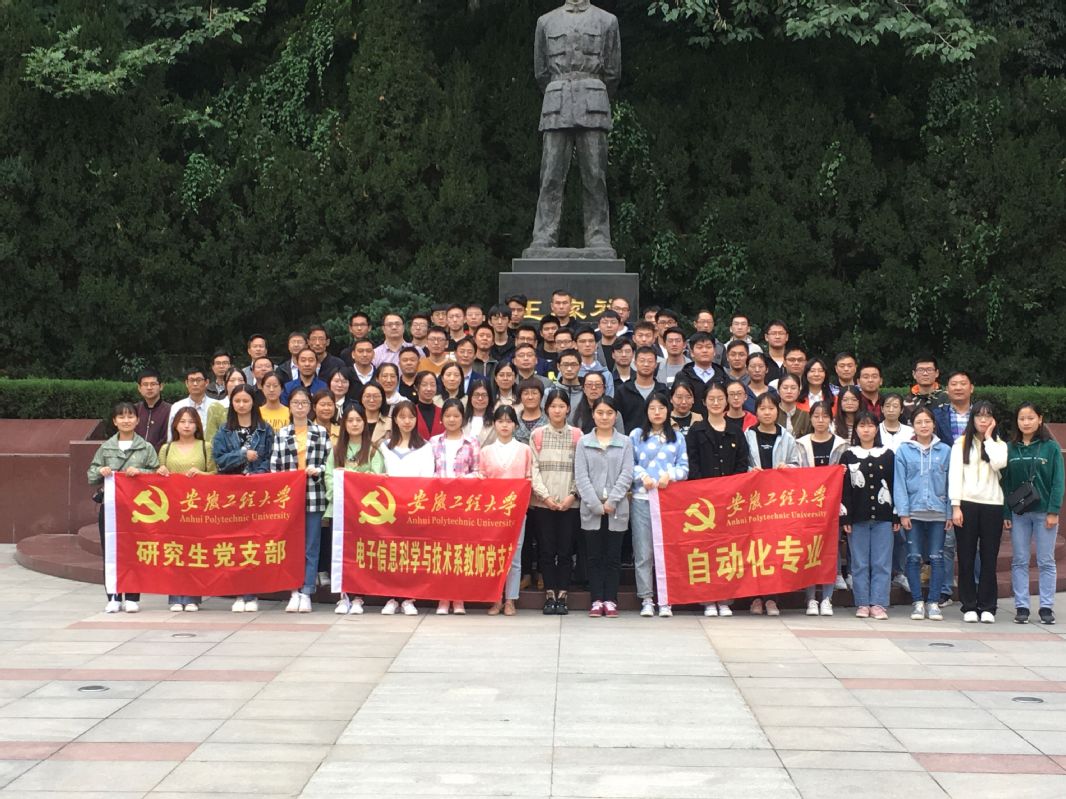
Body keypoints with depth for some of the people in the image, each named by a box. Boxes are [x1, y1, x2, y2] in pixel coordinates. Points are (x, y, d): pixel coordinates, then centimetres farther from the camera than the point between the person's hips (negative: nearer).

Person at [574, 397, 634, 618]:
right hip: (591, 509, 0)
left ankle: (610, 600, 9)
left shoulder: (625, 443, 5)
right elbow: (581, 476, -2)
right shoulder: (583, 442, 5)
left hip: (617, 509, 0)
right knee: (594, 556, 4)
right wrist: (596, 504, -11)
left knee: (613, 556, 4)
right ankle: (596, 600, 8)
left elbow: (626, 475, -2)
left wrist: (611, 501, -13)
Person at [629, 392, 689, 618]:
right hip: (642, 498, -1)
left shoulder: (677, 437, 14)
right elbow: (629, 464, 5)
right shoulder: (636, 436, 11)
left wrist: (670, 474, -10)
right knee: (643, 552, -2)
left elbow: (684, 467, 8)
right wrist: (642, 476, -12)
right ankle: (646, 599, 4)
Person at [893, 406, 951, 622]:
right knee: (914, 558, 3)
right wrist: (903, 512, -6)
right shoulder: (904, 450, 1)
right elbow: (899, 483, 0)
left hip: (938, 512, 1)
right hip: (913, 512, -1)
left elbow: (950, 483, 5)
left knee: (936, 558, 4)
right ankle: (917, 602, 11)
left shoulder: (945, 451, 4)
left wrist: (950, 513, 1)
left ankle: (933, 602, 11)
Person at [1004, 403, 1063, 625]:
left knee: (1046, 562, 3)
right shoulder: (1010, 449, 5)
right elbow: (1005, 482, 5)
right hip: (1018, 513, 2)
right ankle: (1021, 607, 9)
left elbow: (1058, 481, -4)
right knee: (1019, 562, 4)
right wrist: (1006, 513, -2)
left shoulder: (1051, 447, -2)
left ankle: (1046, 607, 7)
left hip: (1044, 512, -2)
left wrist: (1054, 511, -11)